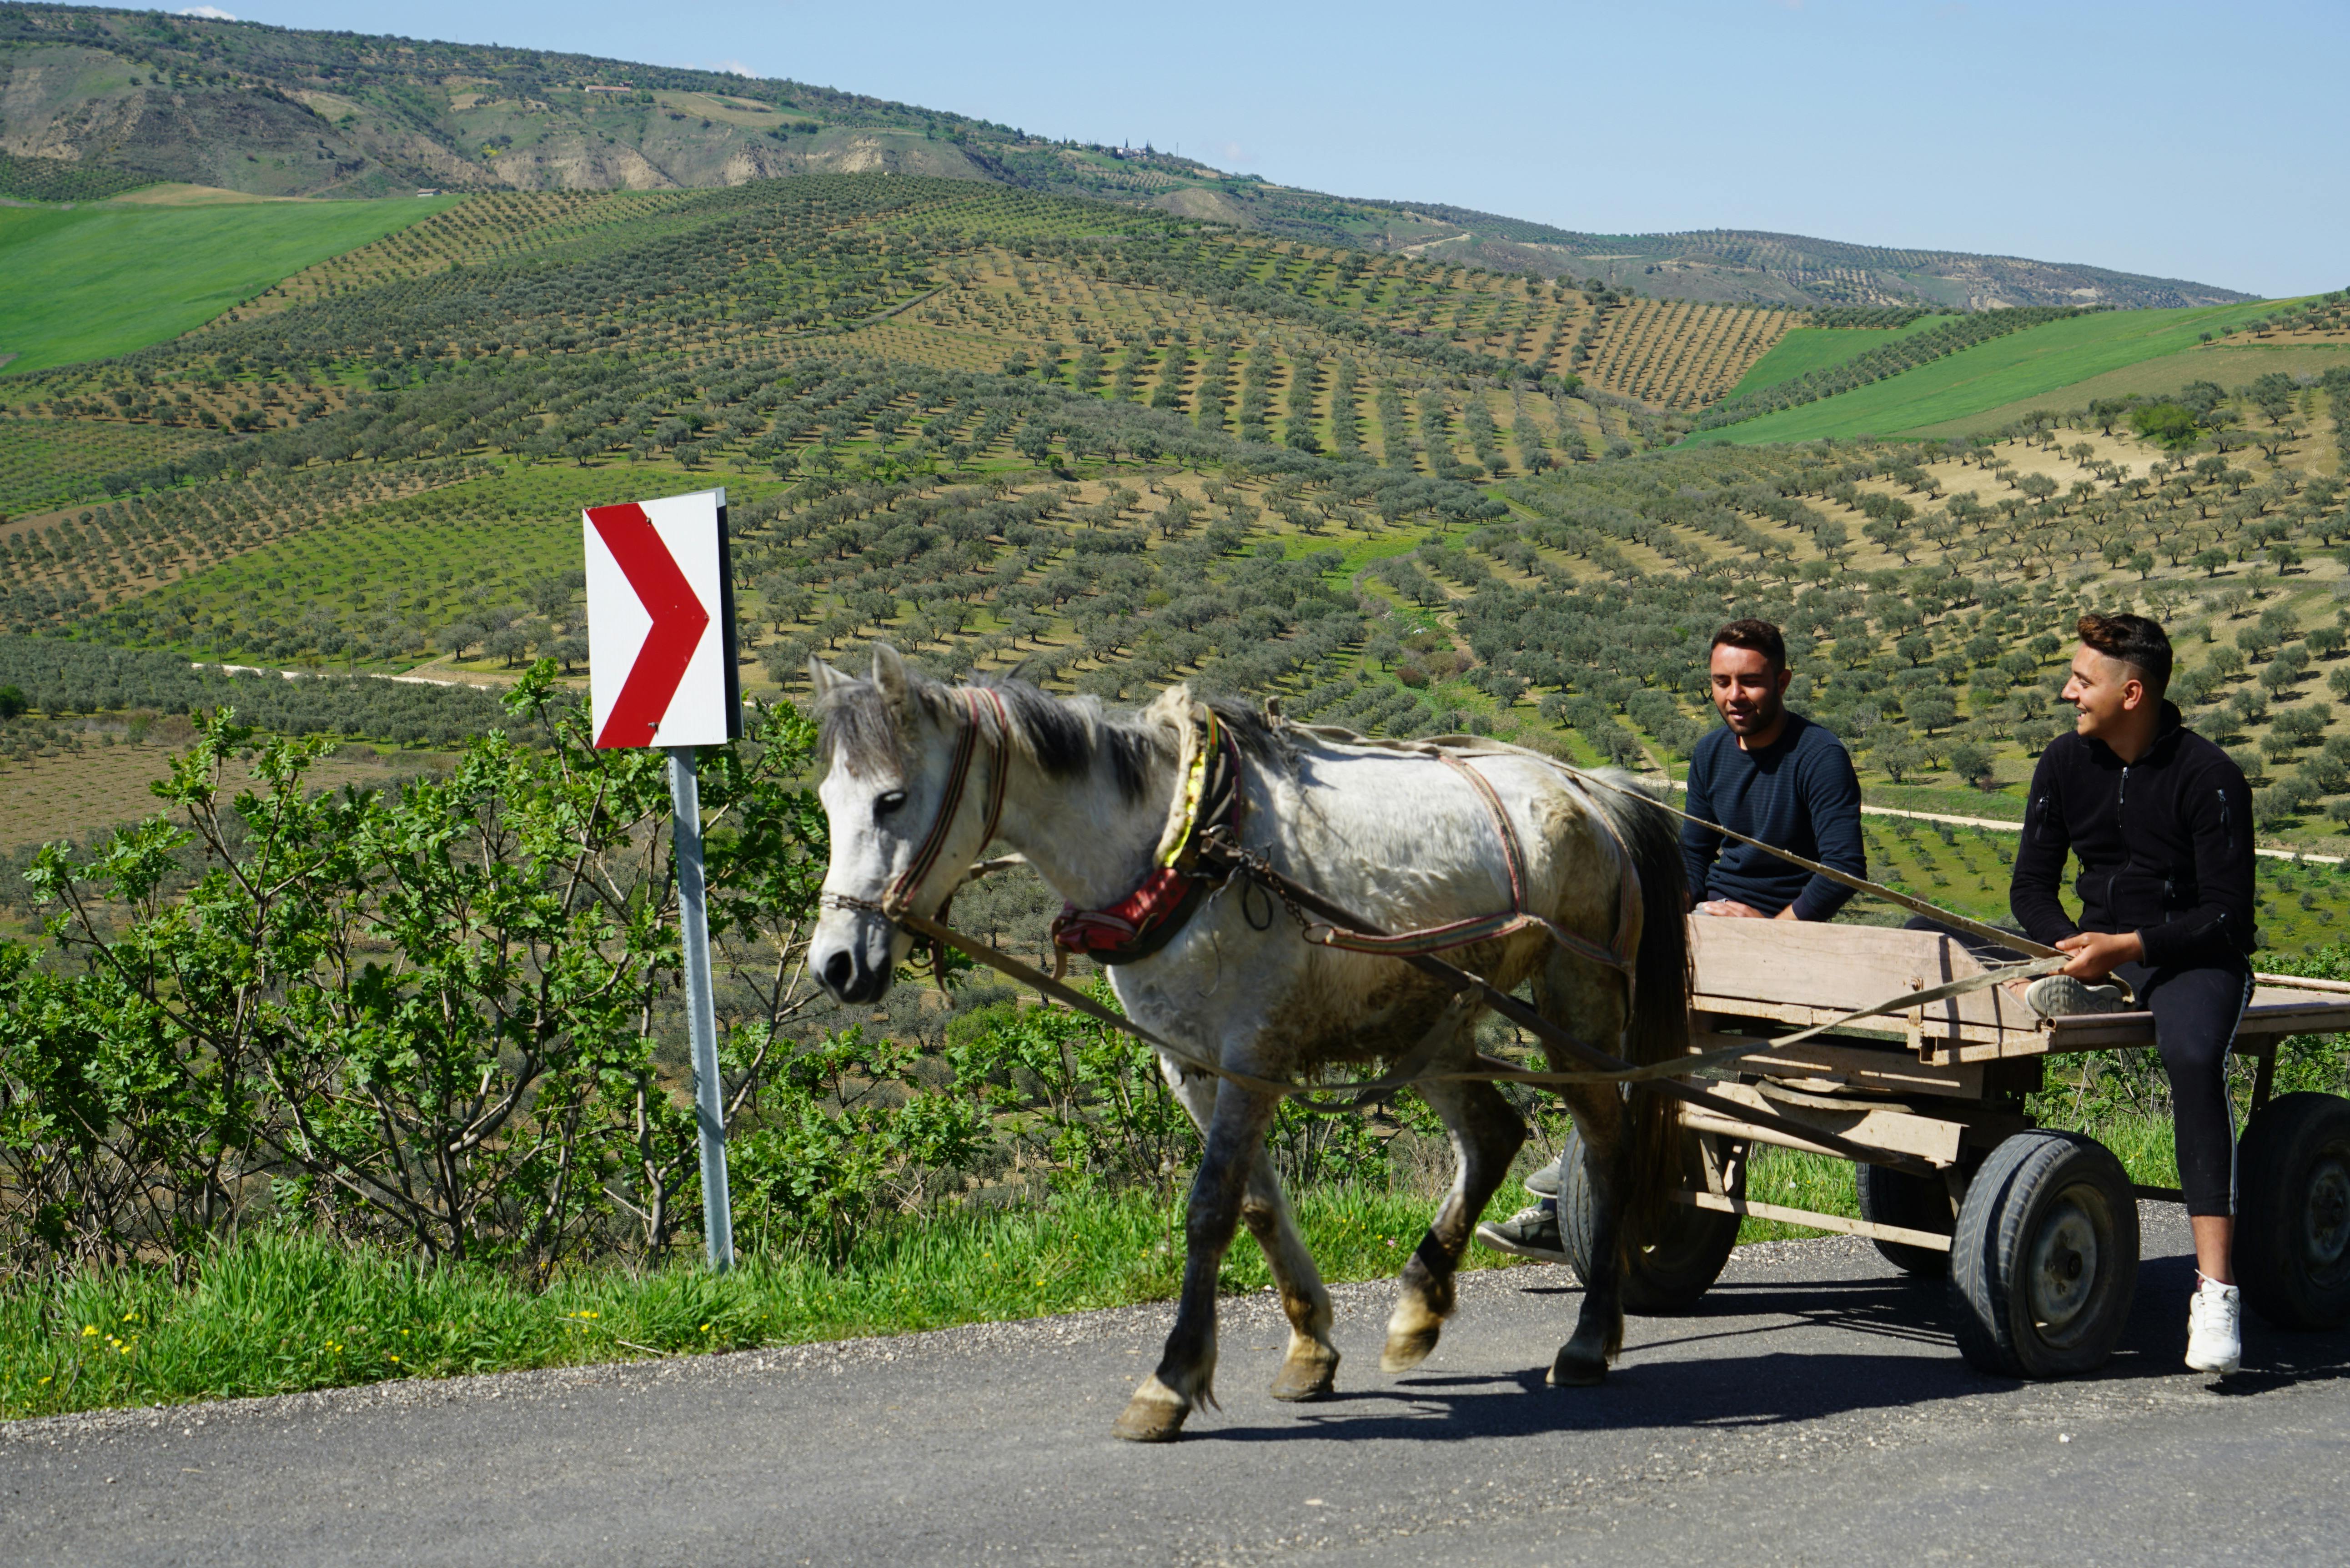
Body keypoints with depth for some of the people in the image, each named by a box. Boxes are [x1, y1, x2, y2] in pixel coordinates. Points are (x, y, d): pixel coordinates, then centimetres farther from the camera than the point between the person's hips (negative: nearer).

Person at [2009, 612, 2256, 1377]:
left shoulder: (2209, 778, -13)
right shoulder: (2066, 762, 3)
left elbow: (2227, 916, -14)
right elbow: (2031, 885, 7)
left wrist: (2129, 947, -26)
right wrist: (2077, 949, -13)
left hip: (2193, 952, -6)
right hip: (2100, 943, 6)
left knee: (2194, 1055, -38)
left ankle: (2215, 1285, -42)